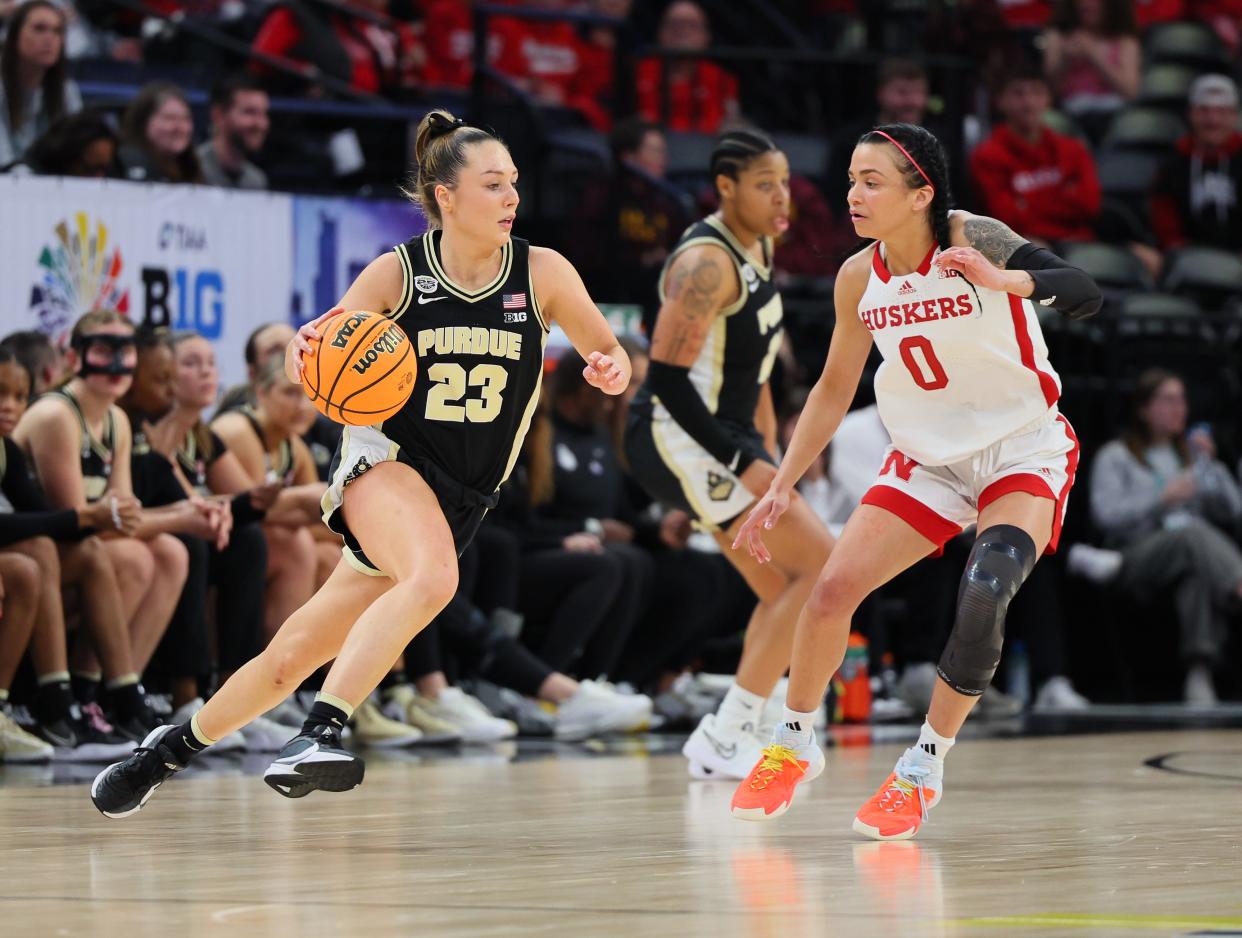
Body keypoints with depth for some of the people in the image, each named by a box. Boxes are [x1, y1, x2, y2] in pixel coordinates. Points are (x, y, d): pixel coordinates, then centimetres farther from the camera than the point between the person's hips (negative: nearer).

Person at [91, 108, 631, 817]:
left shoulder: (542, 273, -3)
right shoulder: (397, 274, -6)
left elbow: (608, 352, 7)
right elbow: (315, 367, 2)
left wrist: (612, 370, -17)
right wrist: (307, 352, -23)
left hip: (461, 500, 3)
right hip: (384, 459, -3)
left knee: (294, 657, 1)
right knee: (434, 577, -35)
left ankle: (176, 747, 16)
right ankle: (322, 731, -31)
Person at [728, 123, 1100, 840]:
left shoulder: (973, 241, -20)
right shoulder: (859, 278, -4)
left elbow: (1086, 295, -33)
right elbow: (835, 388, 10)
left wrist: (1001, 280, -51)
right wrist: (782, 487, 7)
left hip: (1025, 452, -5)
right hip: (929, 458, 5)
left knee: (984, 595, -27)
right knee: (832, 588, -7)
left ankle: (925, 767, -10)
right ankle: (794, 746, 17)